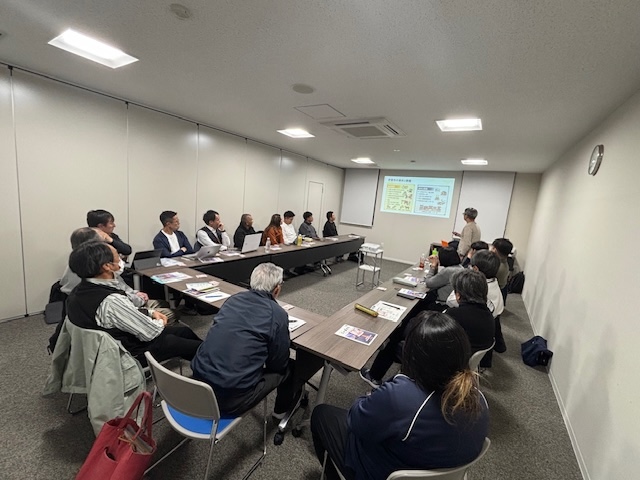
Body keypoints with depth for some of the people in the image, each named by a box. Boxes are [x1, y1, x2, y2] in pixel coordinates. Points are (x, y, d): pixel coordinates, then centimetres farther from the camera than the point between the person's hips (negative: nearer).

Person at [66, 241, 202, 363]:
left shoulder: (81, 289, -8)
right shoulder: (111, 301, -36)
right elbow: (151, 332, -25)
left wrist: (150, 312, -1)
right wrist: (160, 323, -4)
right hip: (131, 353, -8)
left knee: (184, 331, 19)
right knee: (200, 348, 5)